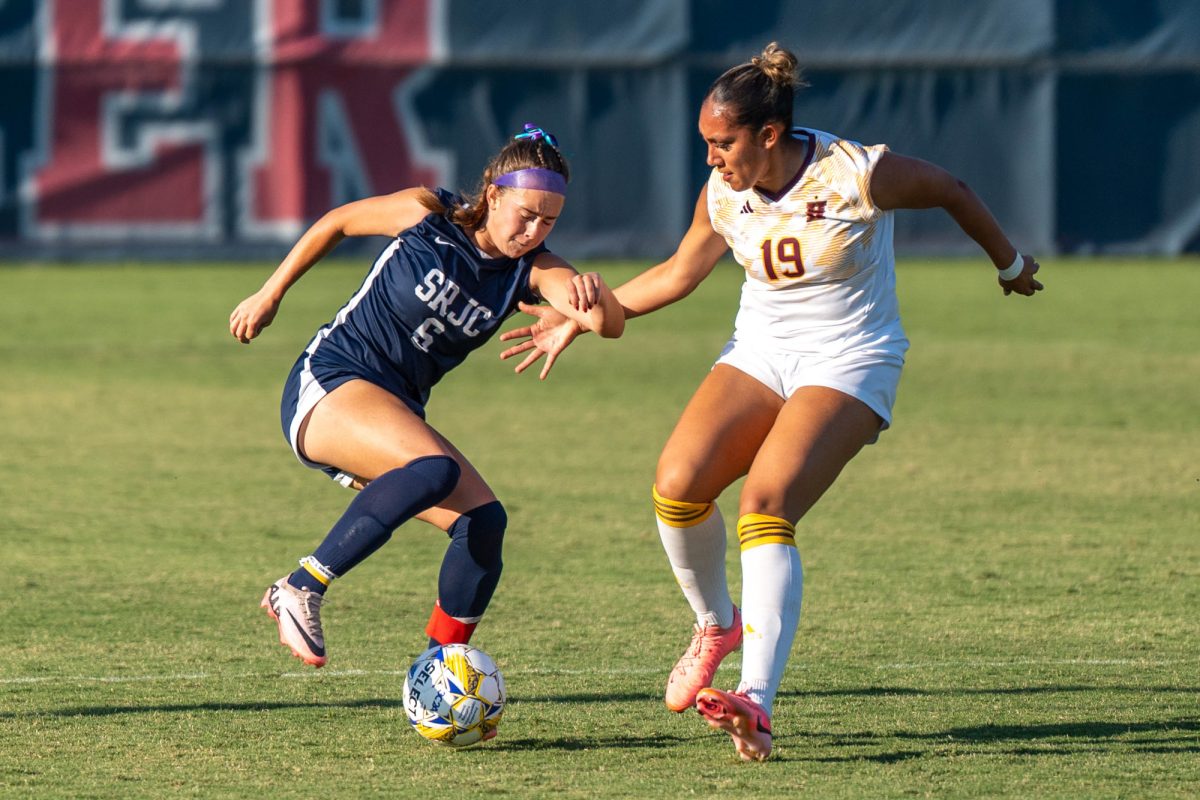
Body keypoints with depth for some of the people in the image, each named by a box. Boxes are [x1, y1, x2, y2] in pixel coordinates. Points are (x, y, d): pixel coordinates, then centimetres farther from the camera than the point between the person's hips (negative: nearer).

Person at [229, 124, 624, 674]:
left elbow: (610, 324, -19)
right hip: (330, 384, -6)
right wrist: (270, 294, 10)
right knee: (435, 469, -32)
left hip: (396, 414, 6)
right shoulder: (429, 215, -10)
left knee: (485, 522, -12)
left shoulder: (531, 270, -2)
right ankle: (300, 589, -28)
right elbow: (336, 222, 7)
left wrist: (593, 296, -42)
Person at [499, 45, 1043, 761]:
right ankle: (718, 623, 10)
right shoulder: (724, 195, -4)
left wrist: (1010, 263, 15)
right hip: (760, 351, 5)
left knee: (766, 507, -27)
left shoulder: (858, 175, -19)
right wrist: (580, 318, 11)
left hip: (849, 364, -5)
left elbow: (952, 191, 0)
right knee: (677, 484, -19)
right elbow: (678, 273, 14)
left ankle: (757, 703, -37)